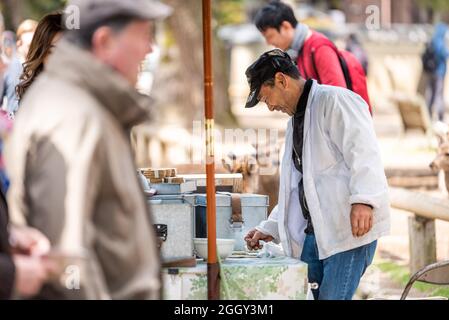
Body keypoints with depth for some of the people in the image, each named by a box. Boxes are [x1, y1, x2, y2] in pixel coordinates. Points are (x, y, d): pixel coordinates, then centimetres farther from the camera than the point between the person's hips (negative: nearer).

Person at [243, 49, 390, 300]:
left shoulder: (334, 100, -5)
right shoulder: (296, 120, 26)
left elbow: (363, 150, -19)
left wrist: (363, 199, -31)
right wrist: (270, 229, 25)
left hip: (350, 229, -9)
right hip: (313, 232, 9)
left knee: (332, 297, -13)